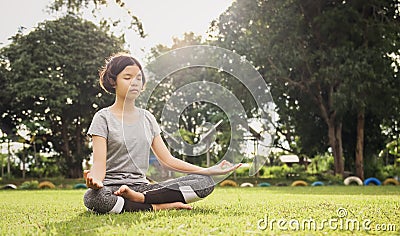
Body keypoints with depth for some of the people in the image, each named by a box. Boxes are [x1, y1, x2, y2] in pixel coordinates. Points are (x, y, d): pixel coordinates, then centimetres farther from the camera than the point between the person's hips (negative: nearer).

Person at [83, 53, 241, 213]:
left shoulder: (147, 118, 15)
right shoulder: (103, 118, 0)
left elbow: (167, 159, 11)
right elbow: (99, 164, -11)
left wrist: (209, 170, 2)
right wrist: (94, 179, -36)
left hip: (141, 185, 5)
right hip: (112, 187, -4)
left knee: (205, 182, -13)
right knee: (92, 198, -42)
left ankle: (139, 197, -22)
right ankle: (159, 206, -27)